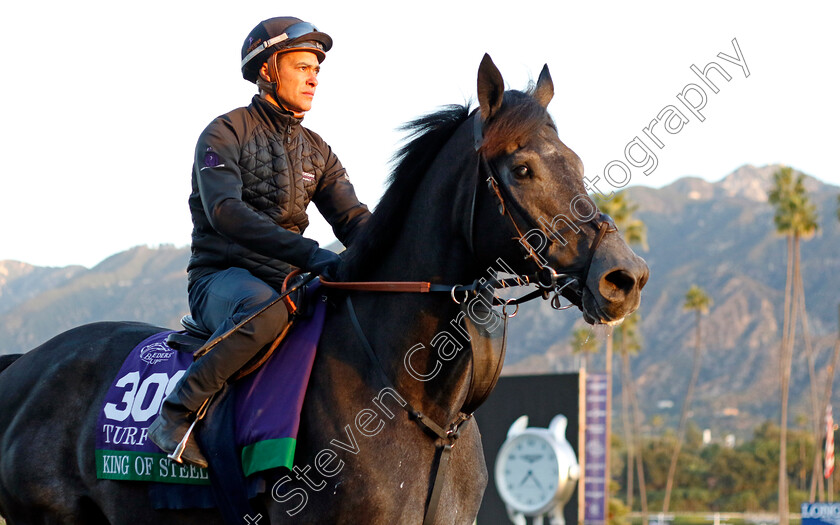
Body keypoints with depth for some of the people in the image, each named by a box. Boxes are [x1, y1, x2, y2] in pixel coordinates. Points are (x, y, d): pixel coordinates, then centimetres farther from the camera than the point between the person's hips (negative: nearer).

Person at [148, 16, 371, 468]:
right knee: (265, 309, -41)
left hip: (287, 280, 7)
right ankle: (176, 414, -32)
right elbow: (226, 212, -21)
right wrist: (310, 254, -32)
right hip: (220, 277, -7)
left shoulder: (316, 151, 17)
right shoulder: (226, 134, -5)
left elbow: (352, 219, 8)